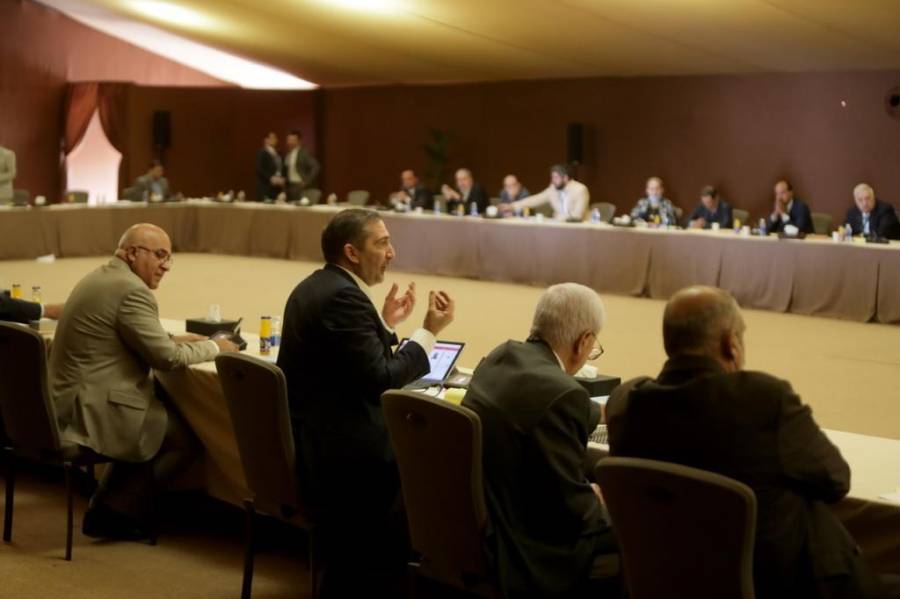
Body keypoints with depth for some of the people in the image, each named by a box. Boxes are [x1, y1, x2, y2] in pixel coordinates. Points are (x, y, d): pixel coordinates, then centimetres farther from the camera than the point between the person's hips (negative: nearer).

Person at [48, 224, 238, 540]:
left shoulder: (100, 278, 13)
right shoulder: (131, 290, -18)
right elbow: (167, 358, -17)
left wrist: (173, 340, 14)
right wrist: (213, 347, -2)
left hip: (67, 401, 10)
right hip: (93, 411, -10)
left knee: (166, 407, 24)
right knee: (186, 437, 2)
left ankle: (107, 501, 24)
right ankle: (117, 511, 7)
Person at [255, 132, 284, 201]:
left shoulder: (277, 153, 18)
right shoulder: (261, 152, -4)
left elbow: (281, 168, 21)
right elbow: (259, 169, -13)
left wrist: (282, 179, 3)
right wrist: (271, 178, -19)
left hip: (277, 187, 6)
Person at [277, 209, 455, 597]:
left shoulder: (316, 287, 14)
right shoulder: (343, 296, -19)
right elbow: (381, 381, -21)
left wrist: (386, 323, 18)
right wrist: (430, 331, -12)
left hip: (306, 438, 11)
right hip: (337, 452, -11)